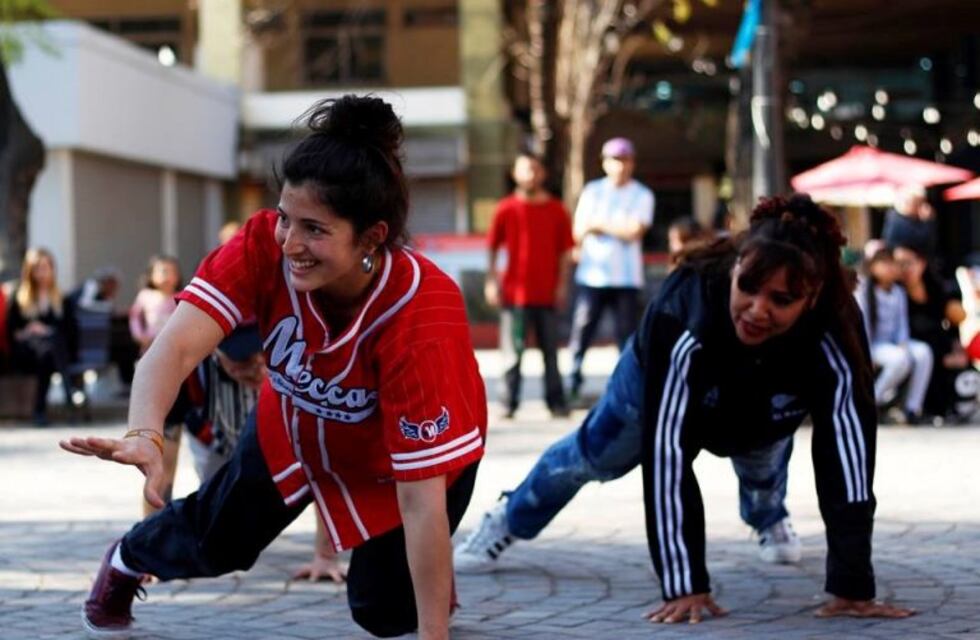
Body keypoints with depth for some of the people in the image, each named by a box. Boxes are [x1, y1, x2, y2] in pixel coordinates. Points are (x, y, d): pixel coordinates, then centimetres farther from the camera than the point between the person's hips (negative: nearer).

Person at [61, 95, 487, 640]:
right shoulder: (265, 246, -34)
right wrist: (145, 437, -65)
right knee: (214, 541, 16)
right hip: (296, 427, 3)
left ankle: (431, 573, 31)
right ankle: (128, 560, 50)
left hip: (402, 457, -3)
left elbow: (420, 499, -40)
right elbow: (179, 345, -44)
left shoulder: (422, 320, -42)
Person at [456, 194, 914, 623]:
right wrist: (683, 583, -49)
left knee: (763, 470, 33)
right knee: (593, 455, 24)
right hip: (661, 382, -2)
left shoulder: (835, 335, -44)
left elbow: (847, 456, -42)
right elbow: (666, 451, -47)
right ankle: (509, 521, 55)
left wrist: (852, 586, -47)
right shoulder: (684, 313, -49)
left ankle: (768, 520, 72)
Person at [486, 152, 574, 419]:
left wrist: (563, 285, -1)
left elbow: (565, 251, 6)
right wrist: (491, 282, -1)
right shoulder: (506, 209, 1)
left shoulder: (556, 209, 4)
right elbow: (492, 248, 4)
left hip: (547, 294, 1)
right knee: (513, 351, 0)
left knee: (550, 351, 6)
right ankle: (509, 403, 5)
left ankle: (556, 402, 11)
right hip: (514, 293, -1)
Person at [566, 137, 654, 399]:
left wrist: (599, 224, -3)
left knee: (627, 333, -1)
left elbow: (634, 231, -7)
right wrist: (618, 228, -5)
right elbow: (578, 231, 7)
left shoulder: (642, 195, 5)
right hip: (592, 275, 1)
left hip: (626, 278, -1)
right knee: (581, 329, -7)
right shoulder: (592, 191, 11)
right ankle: (574, 376, 0)